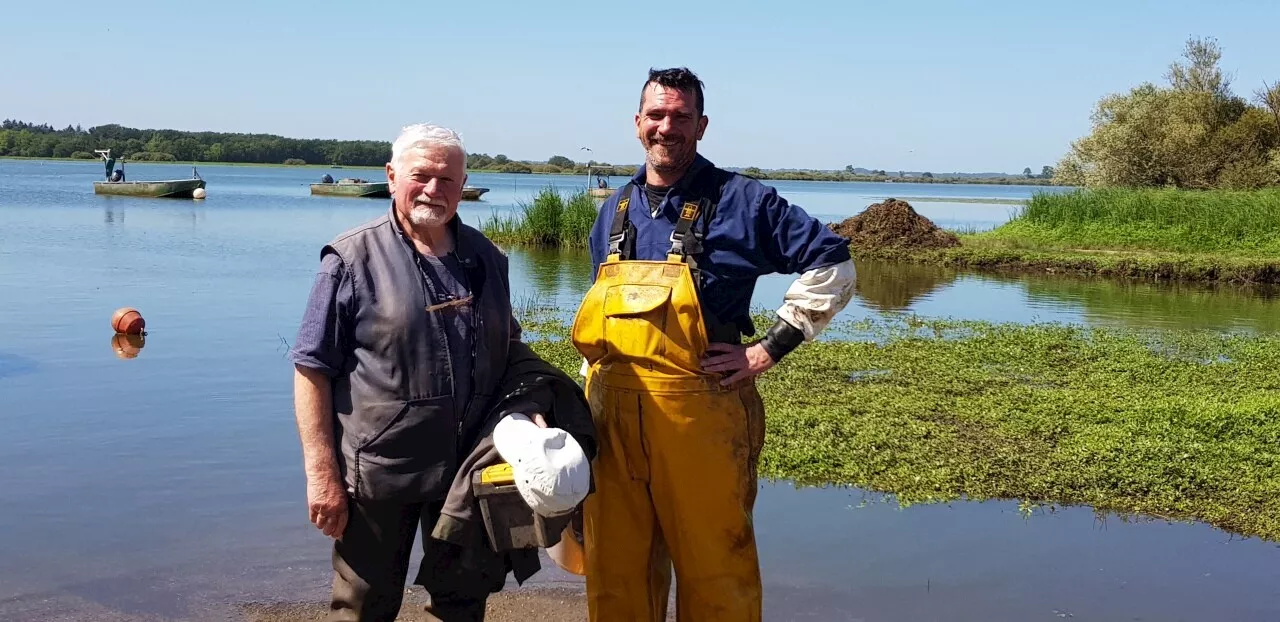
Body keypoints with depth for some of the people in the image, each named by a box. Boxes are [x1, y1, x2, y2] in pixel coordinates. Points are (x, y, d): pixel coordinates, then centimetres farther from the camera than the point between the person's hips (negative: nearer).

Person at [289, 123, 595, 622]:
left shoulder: (486, 259, 7)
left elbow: (508, 352, 19)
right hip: (378, 470, -4)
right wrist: (321, 473, -13)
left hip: (472, 470, 4)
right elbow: (312, 369, -8)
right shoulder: (352, 259, -8)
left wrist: (533, 408, 0)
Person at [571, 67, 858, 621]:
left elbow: (832, 266, -5)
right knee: (614, 570, 12)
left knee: (713, 570, 2)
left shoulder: (740, 200, -2)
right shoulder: (615, 210, 15)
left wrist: (770, 348, -9)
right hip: (611, 413, 5)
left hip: (697, 413, -5)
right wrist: (590, 397, 19)